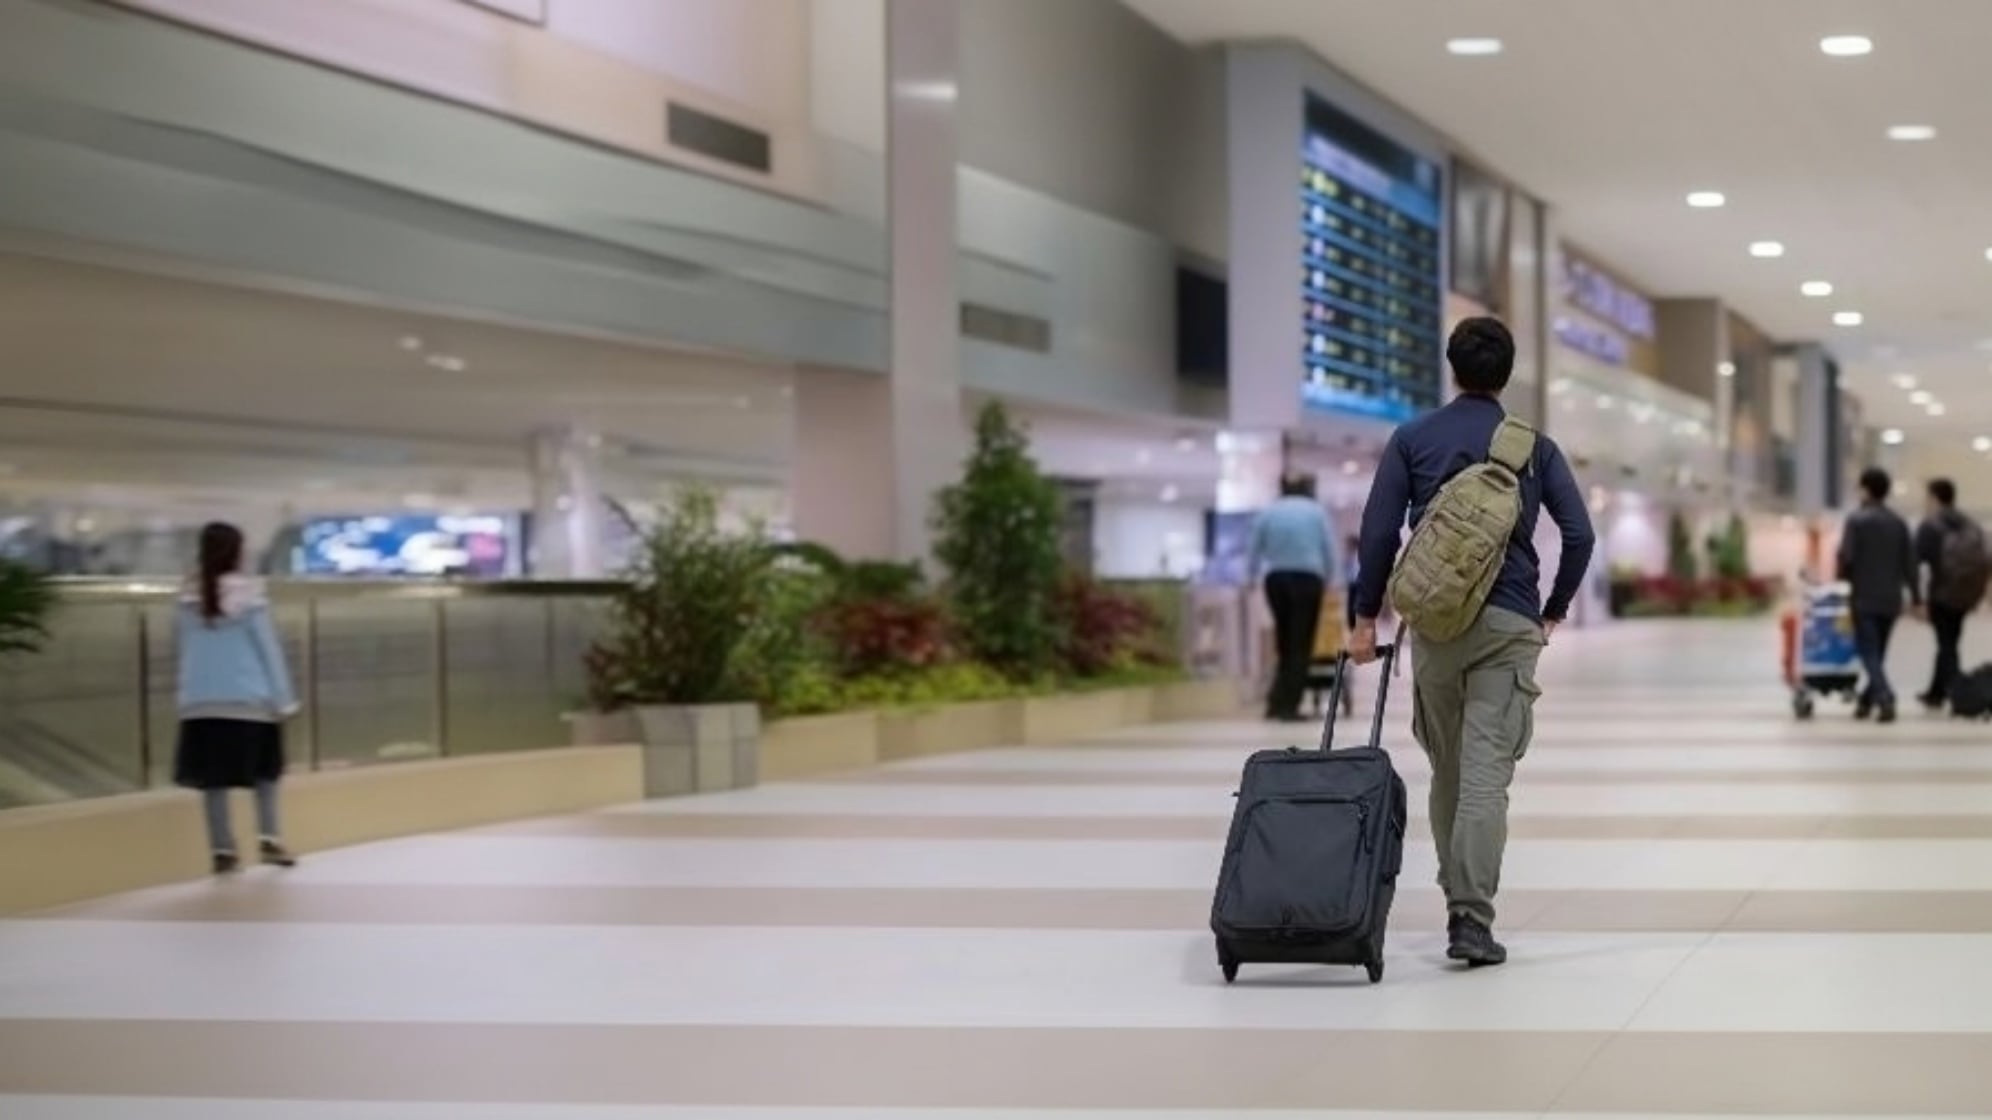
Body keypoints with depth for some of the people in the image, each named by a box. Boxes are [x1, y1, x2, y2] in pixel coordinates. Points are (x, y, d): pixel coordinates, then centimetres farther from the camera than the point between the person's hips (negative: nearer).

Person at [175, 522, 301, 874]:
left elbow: (184, 645, 5)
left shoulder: (190, 597, 3)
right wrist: (283, 698, -2)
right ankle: (269, 838, 5)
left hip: (201, 700, 3)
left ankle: (223, 849, 5)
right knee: (264, 769, 13)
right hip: (248, 698, -3)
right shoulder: (248, 592, -7)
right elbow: (268, 647, -5)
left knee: (213, 777, 5)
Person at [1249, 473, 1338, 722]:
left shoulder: (1268, 513, 11)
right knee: (1301, 644, 1)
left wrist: (1256, 577, 19)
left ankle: (1277, 702, 10)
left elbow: (1255, 553, 9)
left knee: (1284, 642, 15)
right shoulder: (1316, 512, 6)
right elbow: (1330, 552, 3)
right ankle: (1289, 706, -3)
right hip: (1308, 579, -3)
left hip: (1275, 580, 3)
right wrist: (1326, 582, 15)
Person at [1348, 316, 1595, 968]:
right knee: (1487, 775, -8)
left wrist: (1365, 616, 4)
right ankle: (1470, 920, -16)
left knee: (1446, 770, 16)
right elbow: (1579, 534, 0)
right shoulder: (1533, 446, 7)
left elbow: (1379, 532, -2)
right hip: (1509, 623, -1)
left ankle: (1461, 900, 23)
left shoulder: (1412, 440, 5)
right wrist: (1553, 612, 11)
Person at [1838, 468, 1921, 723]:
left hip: (1864, 597, -5)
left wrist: (1843, 580, 4)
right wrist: (1916, 596, 11)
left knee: (1869, 652, -6)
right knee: (1879, 652, 14)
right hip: (1891, 598, 5)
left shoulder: (1857, 520, -8)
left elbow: (1846, 556, -14)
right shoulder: (1899, 522, 8)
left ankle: (1885, 697, -25)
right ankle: (1867, 701, 21)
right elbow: (1909, 562, 7)